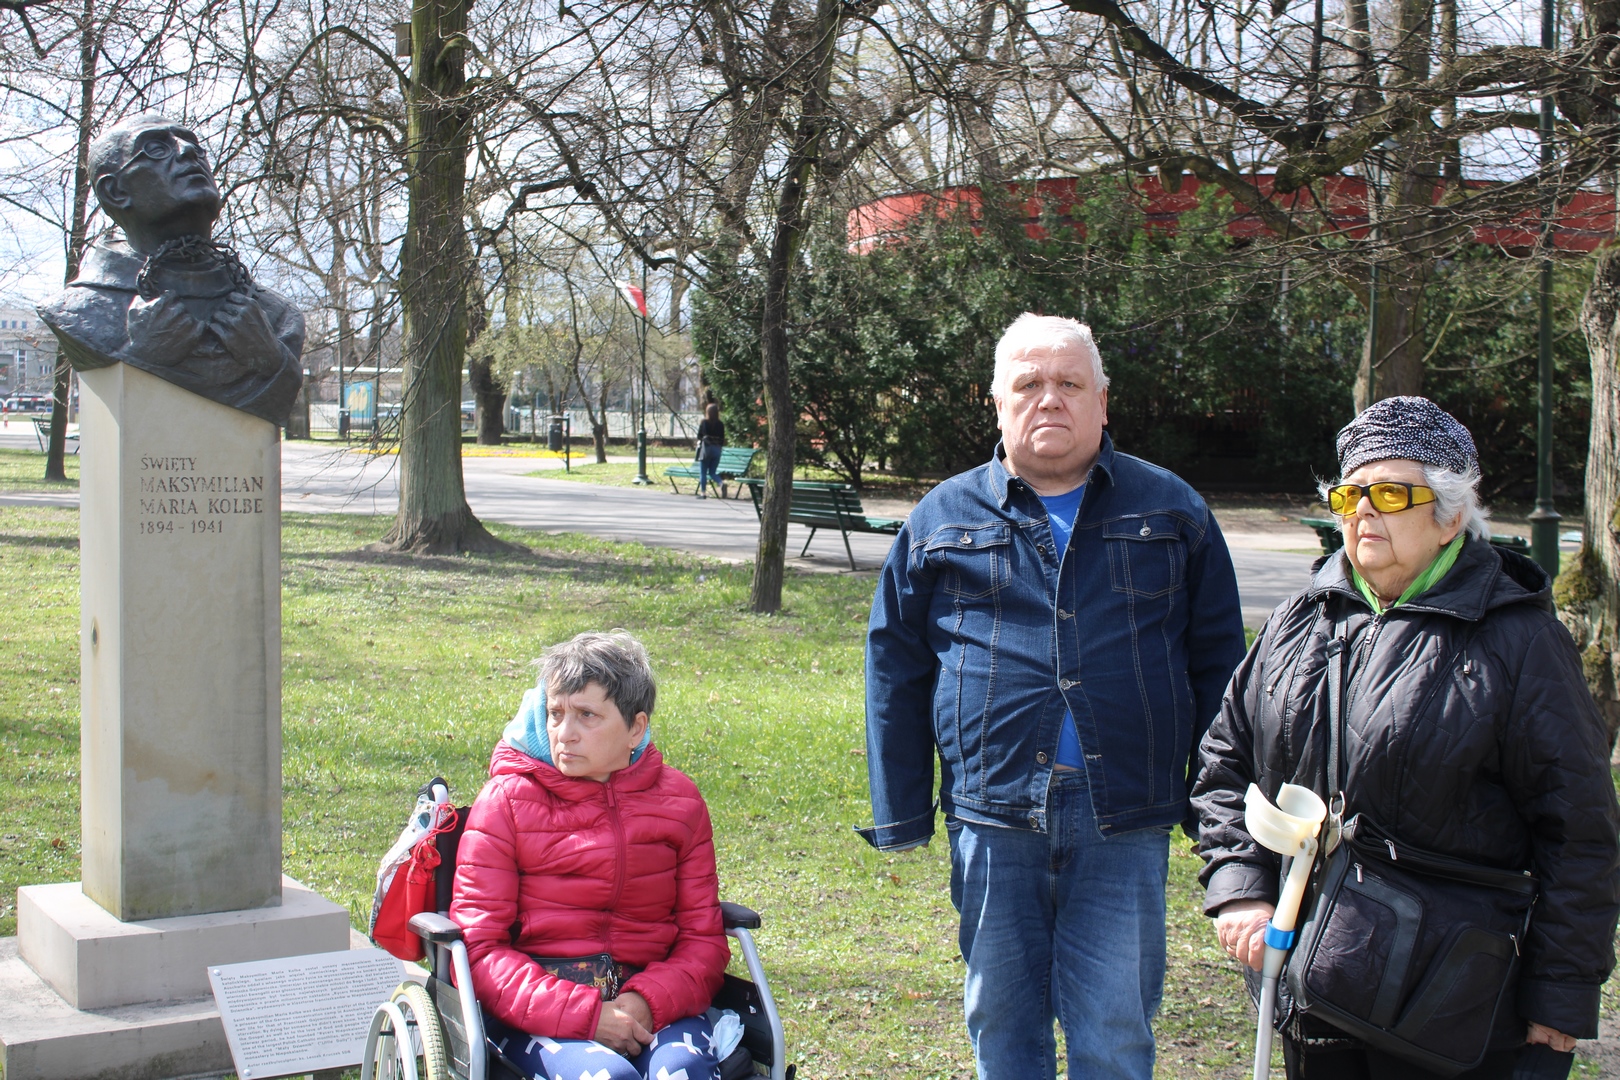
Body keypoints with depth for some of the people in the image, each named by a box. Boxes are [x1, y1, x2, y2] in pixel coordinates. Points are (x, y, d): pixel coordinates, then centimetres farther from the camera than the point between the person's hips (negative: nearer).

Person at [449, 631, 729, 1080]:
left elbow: (703, 938, 9)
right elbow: (477, 946, -4)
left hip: (650, 1004, 2)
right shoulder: (507, 800, 2)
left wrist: (648, 1001, -14)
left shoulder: (678, 802, 10)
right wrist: (583, 1014, -17)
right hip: (536, 1014, -2)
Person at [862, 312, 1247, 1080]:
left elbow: (1217, 662, 8)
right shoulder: (942, 520, 8)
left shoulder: (1171, 512, 8)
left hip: (1122, 822, -1)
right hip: (992, 816, 1)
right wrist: (900, 816, 5)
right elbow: (896, 671, 9)